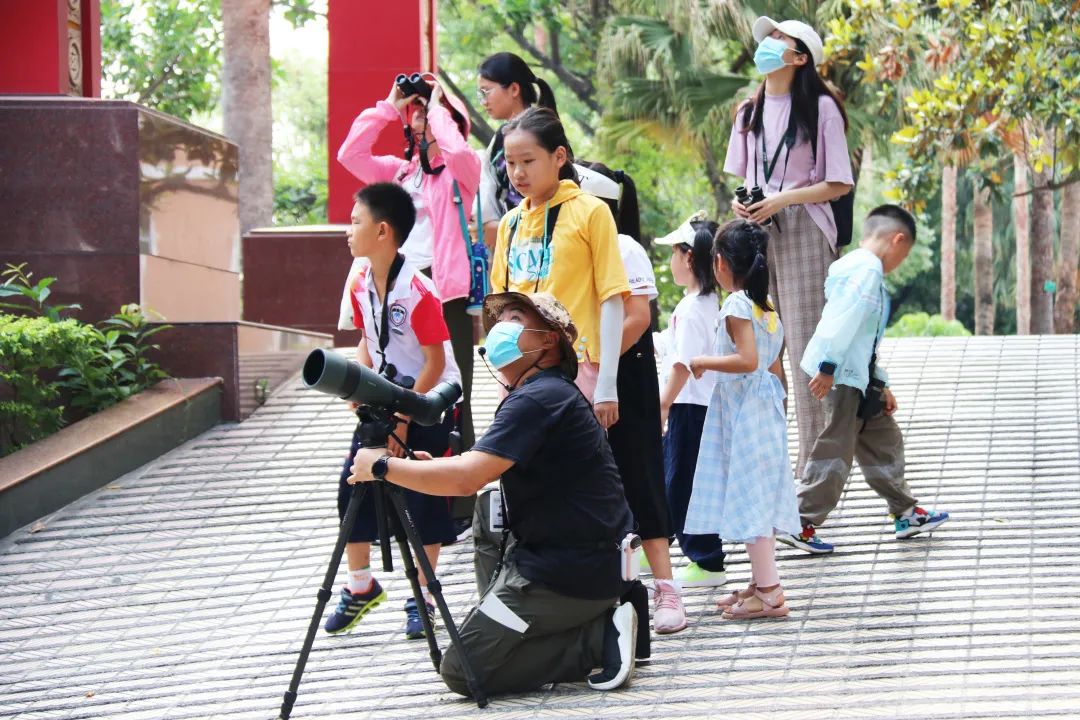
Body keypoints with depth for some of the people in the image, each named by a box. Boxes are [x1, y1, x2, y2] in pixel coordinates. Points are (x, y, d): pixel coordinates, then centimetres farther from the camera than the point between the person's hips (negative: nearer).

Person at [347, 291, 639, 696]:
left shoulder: (538, 398, -15)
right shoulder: (549, 393, 17)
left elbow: (466, 478, -23)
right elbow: (480, 474, 22)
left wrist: (382, 467, -12)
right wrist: (433, 468, 5)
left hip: (571, 573, -9)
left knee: (462, 671, -7)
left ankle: (599, 637, -7)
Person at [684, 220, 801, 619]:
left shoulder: (737, 305, -15)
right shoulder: (768, 306, 12)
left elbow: (747, 360, -26)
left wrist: (705, 362, -14)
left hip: (742, 413, -9)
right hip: (767, 407, 9)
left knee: (749, 497, -7)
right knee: (758, 497, 14)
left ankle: (768, 592, -9)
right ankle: (762, 583, 20)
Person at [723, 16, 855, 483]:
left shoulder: (820, 108, -3)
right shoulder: (750, 112, 15)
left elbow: (839, 184, -5)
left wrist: (783, 200, -15)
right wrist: (739, 201, 0)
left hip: (802, 233, -5)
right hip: (756, 232, 6)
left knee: (806, 345, -7)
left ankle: (813, 468, -4)